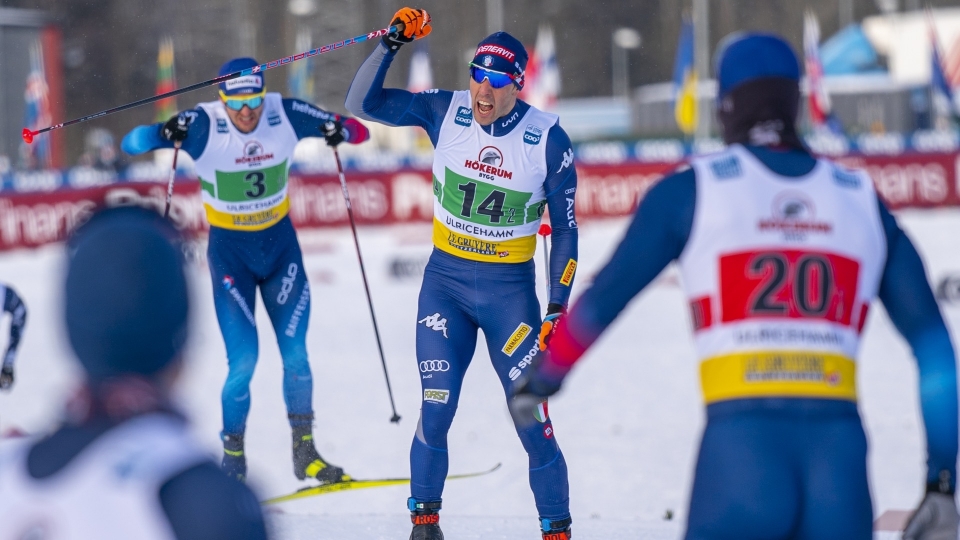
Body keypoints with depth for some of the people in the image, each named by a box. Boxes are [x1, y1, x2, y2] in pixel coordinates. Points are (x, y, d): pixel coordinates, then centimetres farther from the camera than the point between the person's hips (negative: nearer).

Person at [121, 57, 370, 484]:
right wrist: (164, 135, -45)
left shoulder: (286, 114, -12)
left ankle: (305, 453, 16)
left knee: (295, 354, 0)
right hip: (230, 251, -2)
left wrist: (342, 131, -27)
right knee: (243, 362, -8)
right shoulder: (205, 125, -19)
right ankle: (232, 458, 9)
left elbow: (358, 132, -4)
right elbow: (132, 144, -25)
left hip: (280, 243, 3)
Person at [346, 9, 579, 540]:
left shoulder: (547, 139, -9)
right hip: (445, 282, 1)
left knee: (532, 419, -5)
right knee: (436, 409, -6)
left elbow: (565, 228, -1)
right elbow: (363, 103, -7)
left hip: (510, 290, -1)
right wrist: (391, 43, -19)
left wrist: (558, 306, -4)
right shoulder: (445, 112, -5)